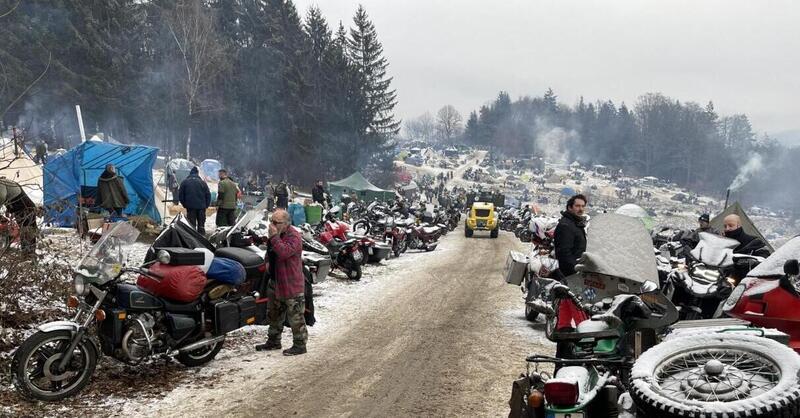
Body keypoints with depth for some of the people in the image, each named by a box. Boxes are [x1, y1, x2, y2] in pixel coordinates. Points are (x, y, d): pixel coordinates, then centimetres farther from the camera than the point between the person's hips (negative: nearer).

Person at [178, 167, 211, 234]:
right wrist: (206, 205, 10)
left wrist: (184, 204, 12)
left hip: (190, 207, -1)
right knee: (201, 225, 8)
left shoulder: (184, 182, 2)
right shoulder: (202, 182, 2)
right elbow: (208, 195, 2)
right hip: (201, 207, 1)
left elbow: (180, 195, 3)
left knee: (191, 225, 4)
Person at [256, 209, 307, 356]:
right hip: (275, 282, 10)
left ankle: (299, 345, 7)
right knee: (273, 314, 19)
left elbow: (284, 252, -34)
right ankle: (273, 341, 33)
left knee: (295, 316, -2)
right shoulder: (277, 235, 11)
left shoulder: (293, 236, -18)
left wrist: (274, 237, -30)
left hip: (291, 284, -10)